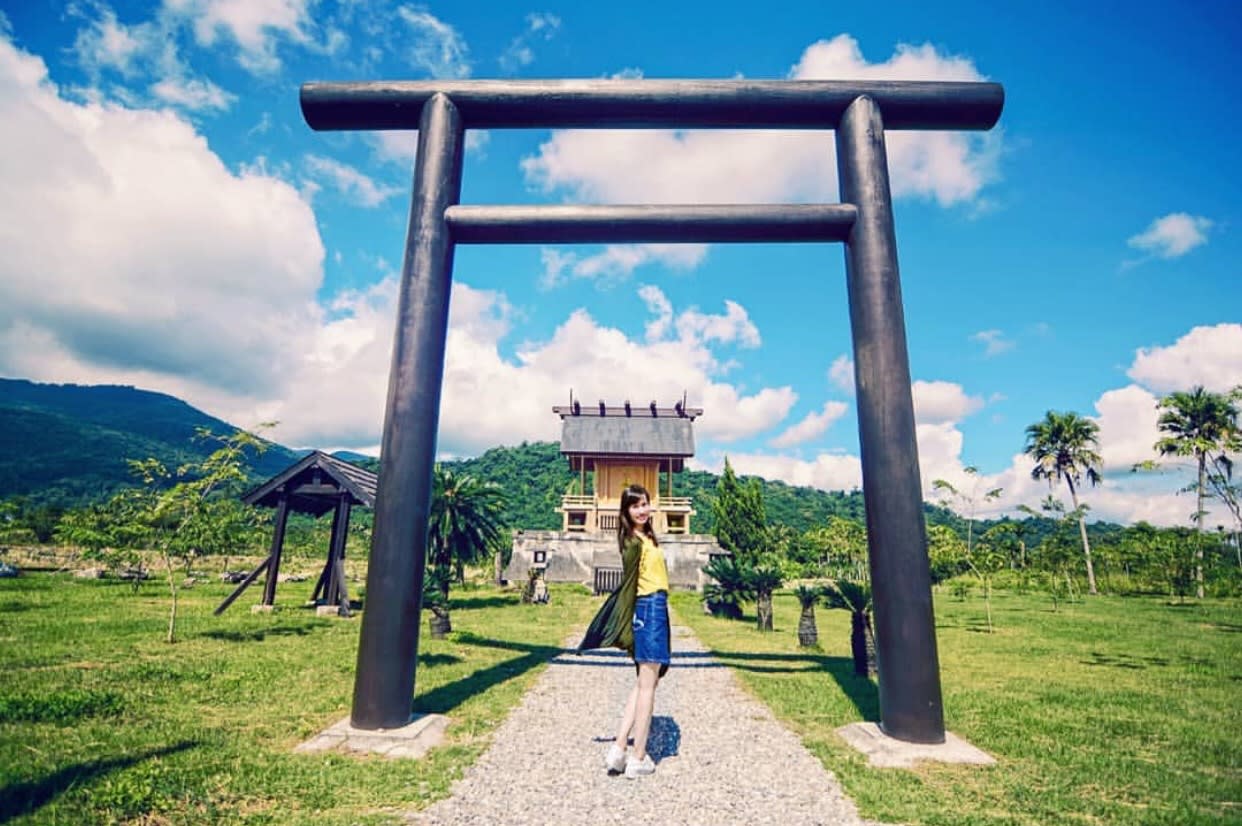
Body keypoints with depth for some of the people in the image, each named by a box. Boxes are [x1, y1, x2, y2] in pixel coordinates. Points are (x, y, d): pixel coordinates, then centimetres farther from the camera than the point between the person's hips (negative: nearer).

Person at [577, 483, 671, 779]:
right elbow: (628, 587, -15)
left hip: (654, 610, 9)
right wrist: (626, 631, -13)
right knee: (647, 685, 0)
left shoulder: (646, 537, 13)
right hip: (650, 610, -9)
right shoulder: (635, 543, -15)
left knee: (642, 683, 14)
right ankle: (638, 759, 10)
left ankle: (618, 749, 16)